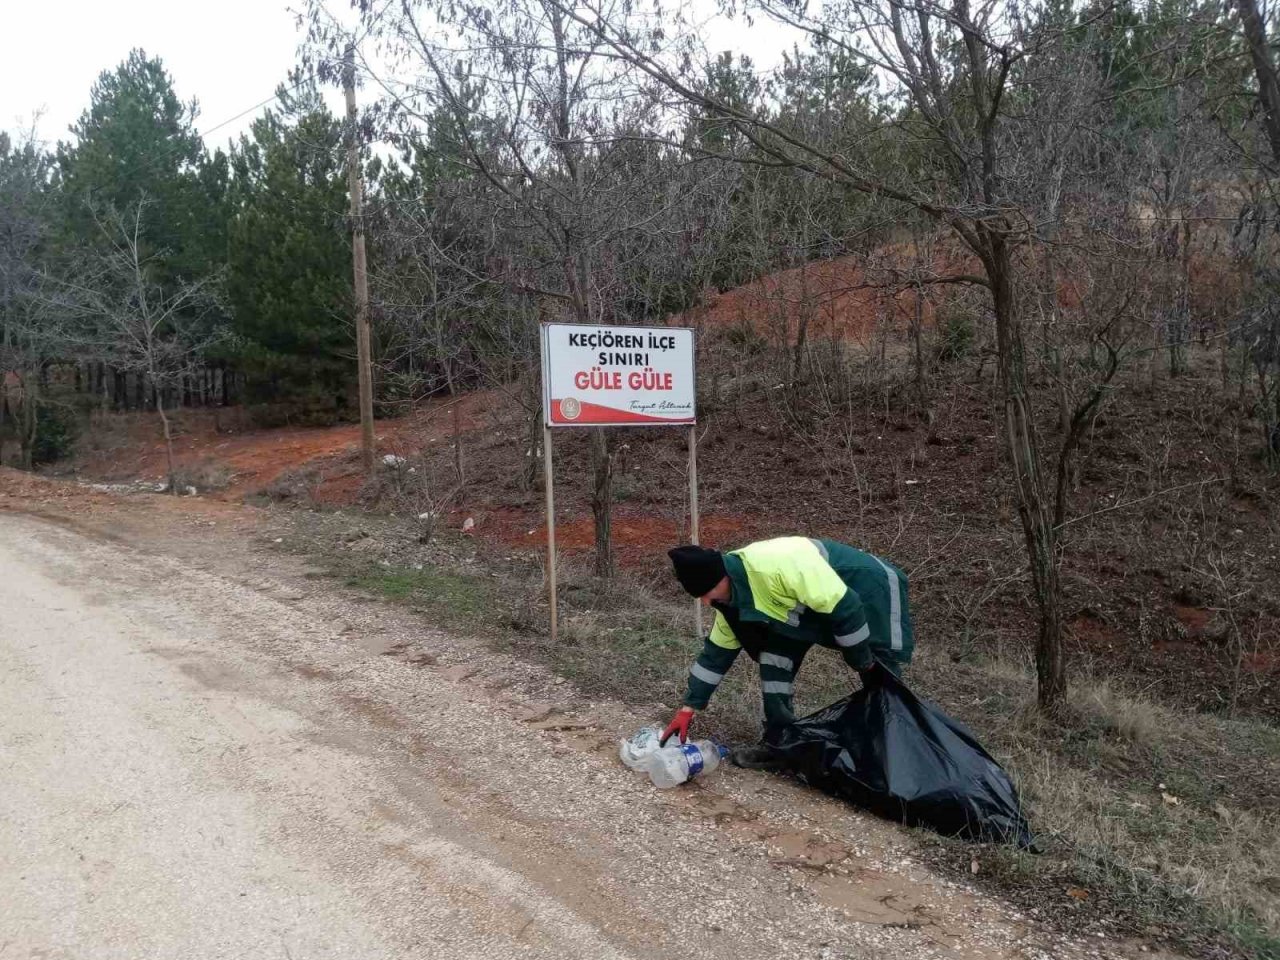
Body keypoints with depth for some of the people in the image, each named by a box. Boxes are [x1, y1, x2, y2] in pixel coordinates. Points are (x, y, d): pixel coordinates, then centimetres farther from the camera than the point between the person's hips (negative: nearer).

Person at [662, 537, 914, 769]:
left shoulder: (778, 565, -39)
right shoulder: (730, 594, -10)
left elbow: (844, 607, -32)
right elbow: (717, 651, 2)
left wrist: (863, 662, -19)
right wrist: (688, 708, 1)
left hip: (870, 590, -7)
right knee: (775, 654, -2)